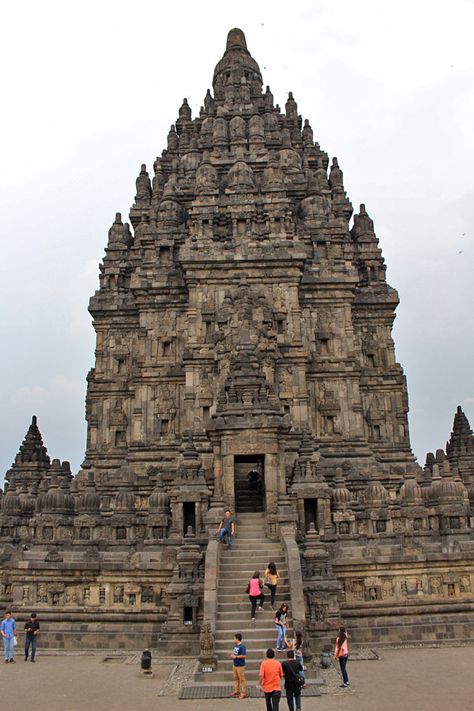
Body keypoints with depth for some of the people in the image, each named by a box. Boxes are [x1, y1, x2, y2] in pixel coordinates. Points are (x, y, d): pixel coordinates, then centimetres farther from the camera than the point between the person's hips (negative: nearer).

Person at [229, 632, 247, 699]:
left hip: (240, 666, -9)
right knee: (235, 678, 18)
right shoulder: (235, 645, 7)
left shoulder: (242, 646, -20)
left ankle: (243, 693, 8)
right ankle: (236, 691, 31)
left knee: (242, 679, 0)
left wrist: (236, 657, -19)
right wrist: (232, 655, 0)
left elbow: (244, 656, -25)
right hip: (235, 665, 9)